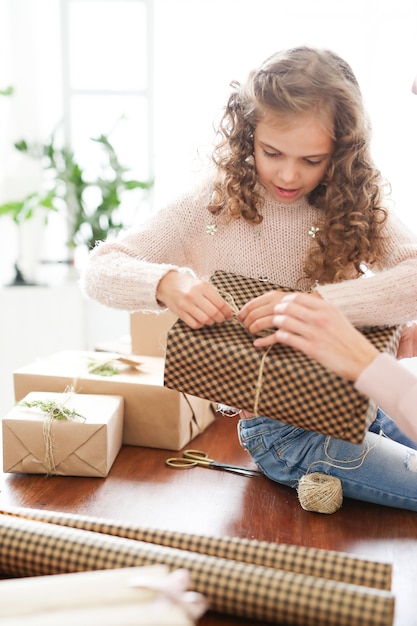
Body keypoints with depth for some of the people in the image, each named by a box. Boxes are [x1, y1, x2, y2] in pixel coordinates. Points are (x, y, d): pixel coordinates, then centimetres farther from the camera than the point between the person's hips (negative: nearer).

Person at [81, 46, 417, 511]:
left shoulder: (354, 206, -4)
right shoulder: (213, 205, -9)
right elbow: (98, 270, -11)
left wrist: (316, 302, -37)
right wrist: (165, 282, -33)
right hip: (281, 425, -3)